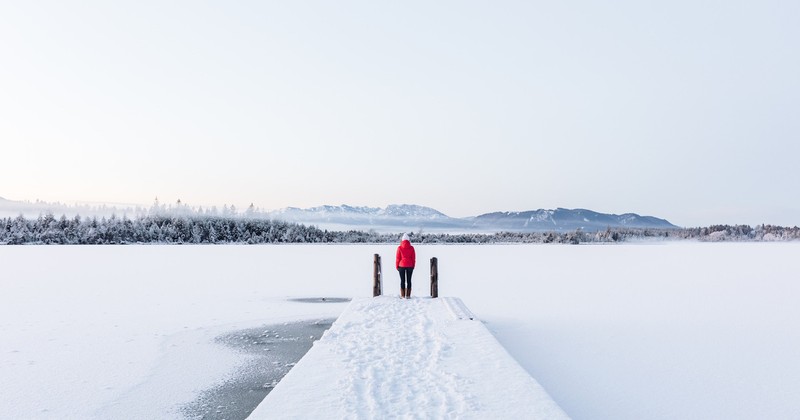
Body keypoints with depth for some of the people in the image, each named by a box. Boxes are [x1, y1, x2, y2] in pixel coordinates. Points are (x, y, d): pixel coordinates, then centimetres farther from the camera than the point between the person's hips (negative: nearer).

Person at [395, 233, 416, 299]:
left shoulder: (399, 248, -6)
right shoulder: (411, 248, -1)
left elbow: (397, 258, -3)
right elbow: (414, 258, 2)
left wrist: (396, 266, 7)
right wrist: (413, 266, 12)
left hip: (401, 266, -1)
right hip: (410, 266, 1)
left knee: (402, 281, 4)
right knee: (409, 280, 5)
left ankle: (402, 295, 3)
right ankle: (408, 295, 4)